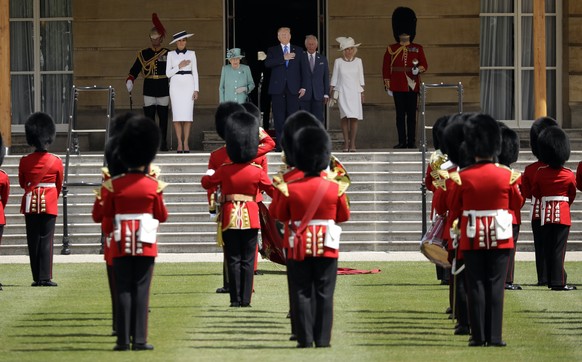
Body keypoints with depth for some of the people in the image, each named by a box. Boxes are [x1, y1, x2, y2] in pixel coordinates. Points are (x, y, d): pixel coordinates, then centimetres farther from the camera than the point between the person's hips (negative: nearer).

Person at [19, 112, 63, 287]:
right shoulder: (56, 161, -5)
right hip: (49, 205, -1)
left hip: (30, 204, 1)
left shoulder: (25, 161, -3)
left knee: (33, 242, 7)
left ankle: (37, 278, 7)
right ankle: (45, 278, -6)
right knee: (46, 241, -1)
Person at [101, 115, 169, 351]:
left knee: (123, 290, 3)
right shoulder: (153, 186, -5)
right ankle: (140, 340, -2)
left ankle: (123, 339, 1)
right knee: (141, 290, 1)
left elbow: (106, 217, 4)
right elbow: (162, 216, 4)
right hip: (146, 245, -1)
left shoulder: (114, 185, -3)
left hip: (121, 244, 1)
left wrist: (108, 234, 21)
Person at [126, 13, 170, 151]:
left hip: (163, 90, 0)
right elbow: (134, 70, 2)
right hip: (149, 91, 0)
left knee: (163, 118, 5)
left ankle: (163, 143, 11)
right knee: (149, 118, -3)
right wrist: (129, 81, -10)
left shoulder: (168, 54, 4)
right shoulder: (143, 54, 5)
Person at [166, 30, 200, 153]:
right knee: (177, 115, -5)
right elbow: (168, 73, 3)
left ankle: (186, 143, -2)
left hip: (188, 85, 0)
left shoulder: (191, 54, 7)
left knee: (187, 115, -6)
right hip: (176, 85, 0)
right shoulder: (171, 55, 7)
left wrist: (196, 90, -1)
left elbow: (195, 73, 6)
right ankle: (180, 143, 0)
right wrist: (179, 66, -11)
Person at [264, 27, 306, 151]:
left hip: (293, 88, 0)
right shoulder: (272, 51, 11)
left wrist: (303, 86, 0)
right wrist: (283, 58, -15)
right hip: (278, 88, 0)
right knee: (279, 118, -2)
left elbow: (303, 69, 10)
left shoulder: (298, 51, 14)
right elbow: (267, 63, -8)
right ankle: (280, 145, 1)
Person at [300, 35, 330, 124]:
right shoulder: (300, 58, 5)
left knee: (318, 119, -4)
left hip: (318, 95, 1)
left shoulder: (322, 59, 11)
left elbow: (326, 77, 10)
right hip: (304, 94, -1)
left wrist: (326, 94, 3)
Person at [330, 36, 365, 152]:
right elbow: (334, 78, 8)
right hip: (342, 92, -1)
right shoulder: (338, 62, 4)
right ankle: (346, 143, -8)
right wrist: (331, 93, 5)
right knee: (345, 117, -13)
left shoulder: (358, 61, 8)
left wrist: (362, 93, 9)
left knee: (354, 118, -9)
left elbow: (361, 78, 12)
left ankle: (352, 144, -7)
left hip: (355, 92, 1)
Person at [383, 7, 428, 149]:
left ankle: (411, 141, 5)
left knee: (412, 115, 1)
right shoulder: (391, 49, 5)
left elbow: (424, 65, 6)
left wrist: (418, 69, -16)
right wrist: (387, 85, 0)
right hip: (398, 87, 0)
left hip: (412, 86, 0)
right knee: (400, 115, 2)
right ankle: (402, 141, 6)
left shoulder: (418, 49, 6)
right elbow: (386, 68, 6)